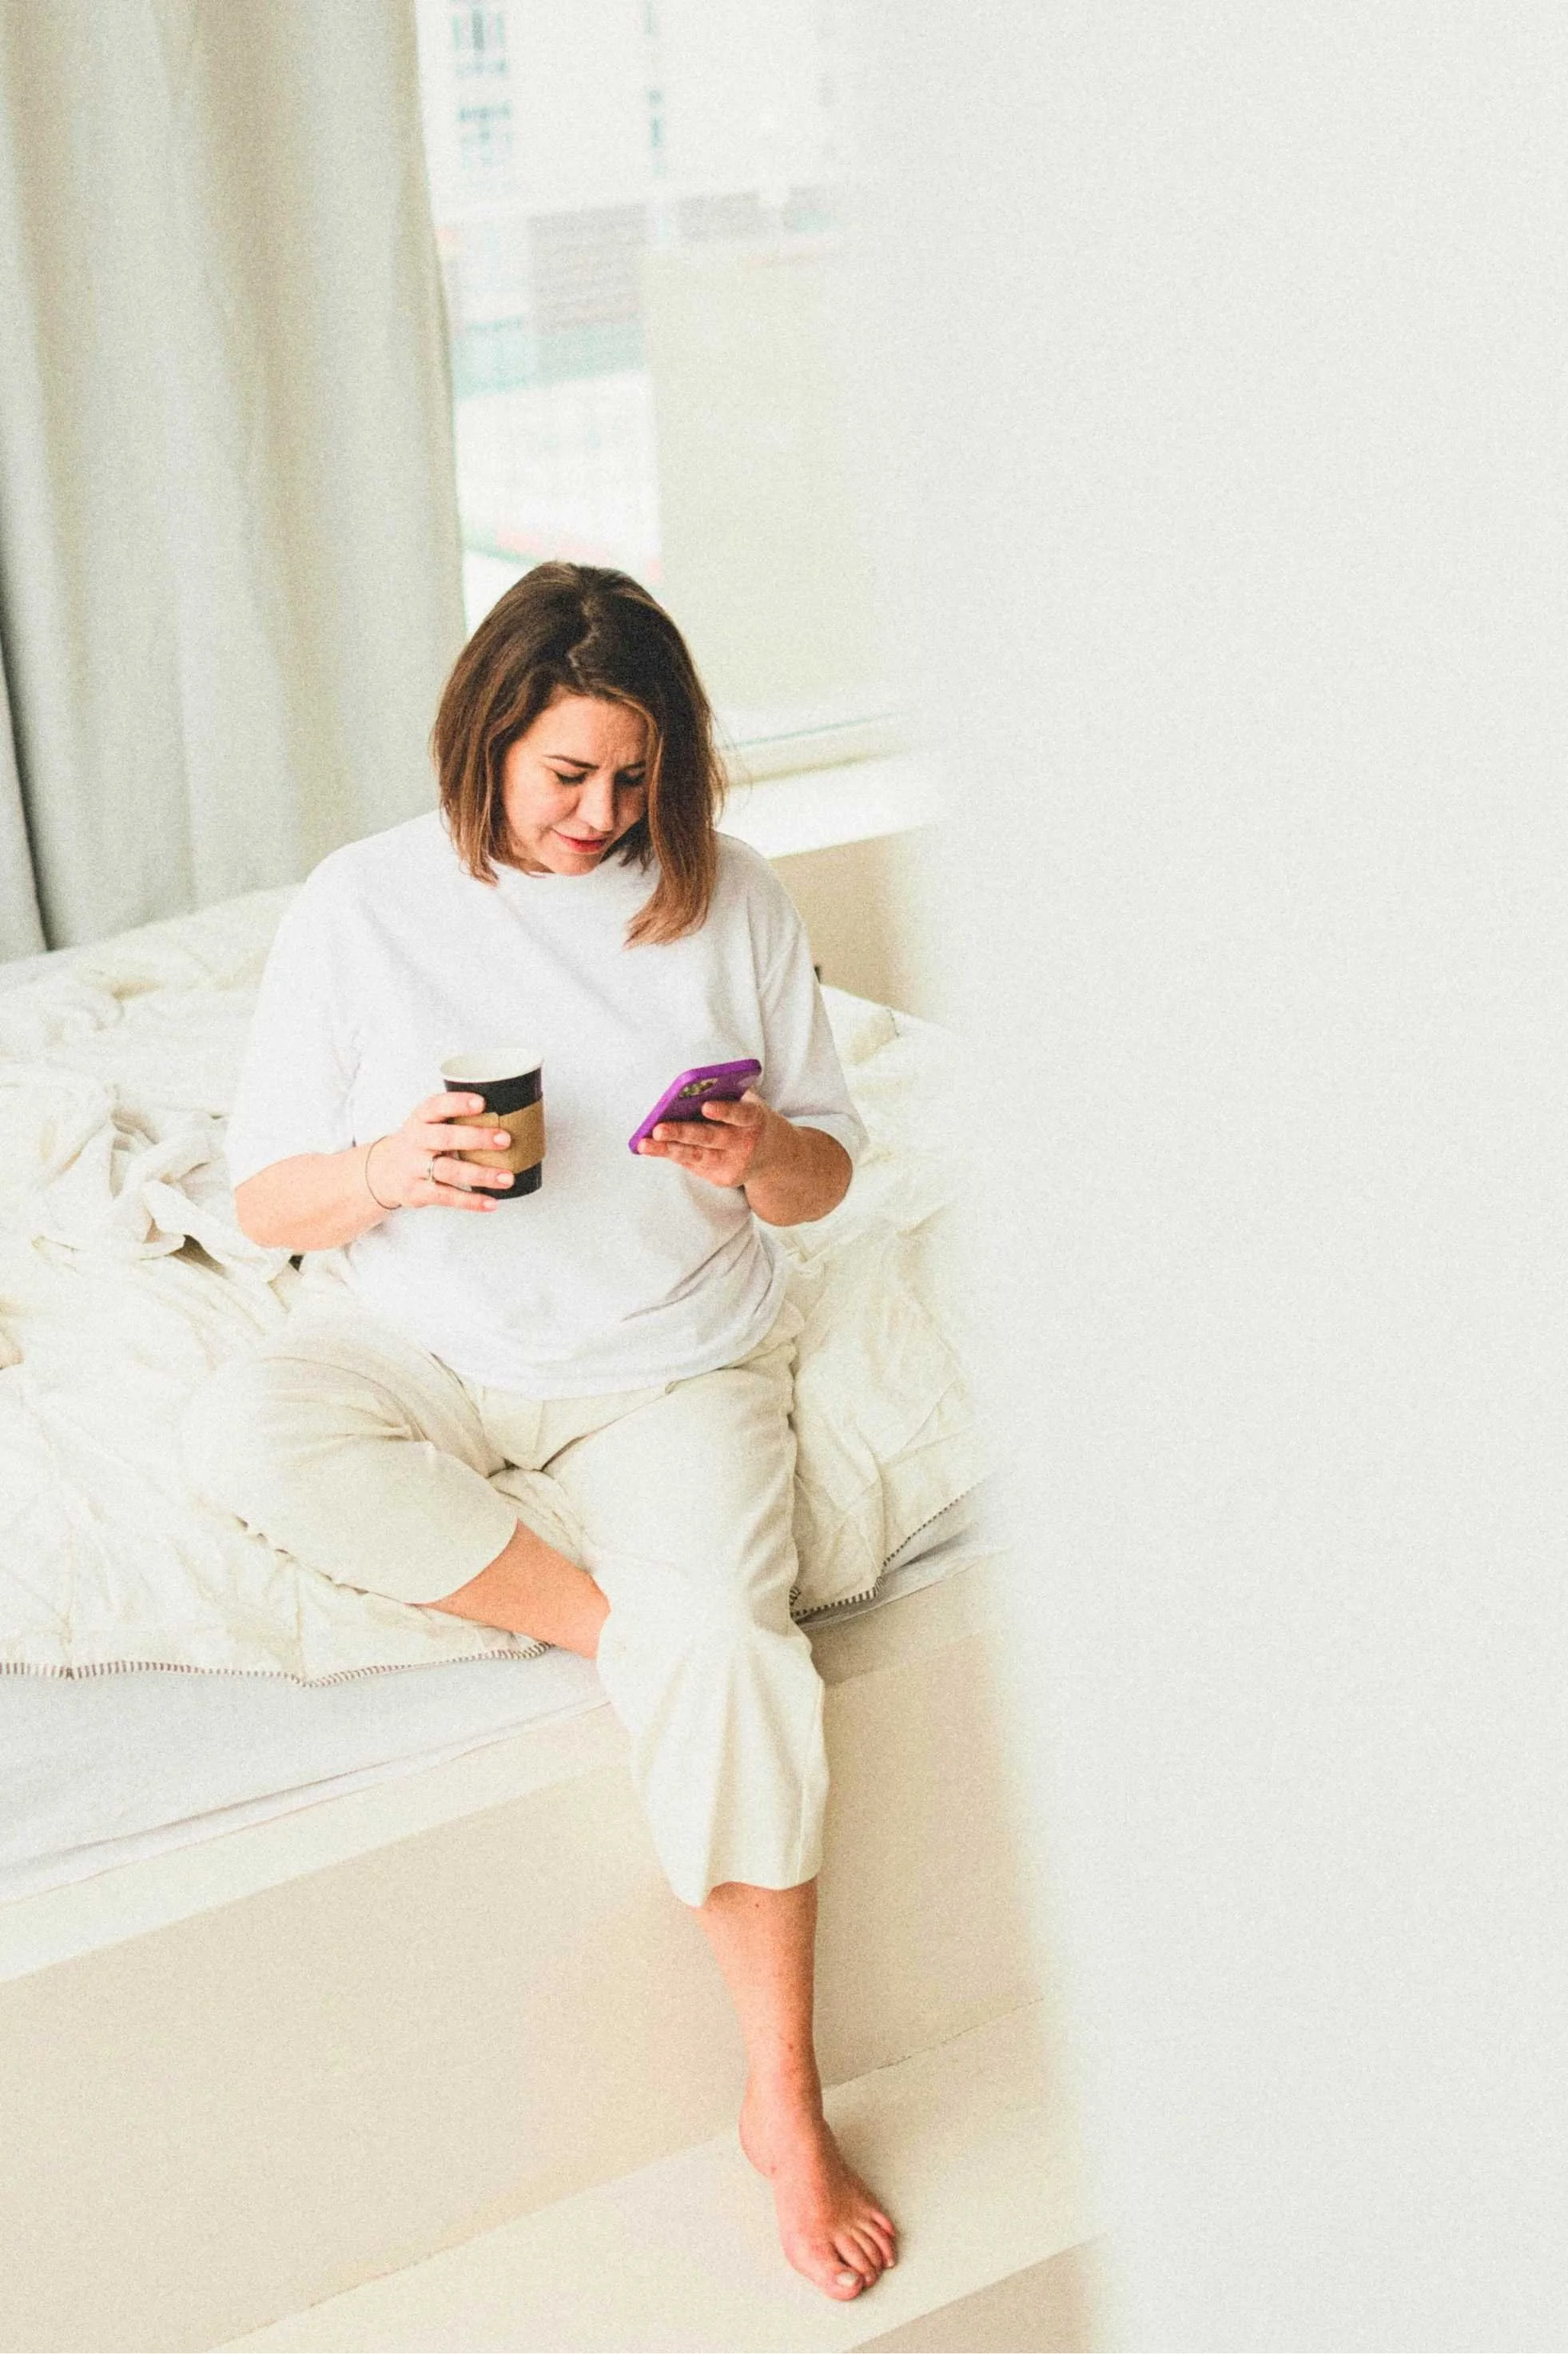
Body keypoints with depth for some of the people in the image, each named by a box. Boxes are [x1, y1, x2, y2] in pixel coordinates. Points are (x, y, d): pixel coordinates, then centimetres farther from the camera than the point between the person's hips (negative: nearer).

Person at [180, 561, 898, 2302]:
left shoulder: (728, 898, 1)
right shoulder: (361, 905, -2)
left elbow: (825, 1179, 6)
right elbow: (268, 1203, 0)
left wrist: (765, 1156, -18)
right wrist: (390, 1170, -22)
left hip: (665, 1362, 0)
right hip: (420, 1349, 1)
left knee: (722, 1642, -29)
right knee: (242, 1433, -33)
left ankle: (784, 2102, -14)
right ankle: (632, 1621, -19)